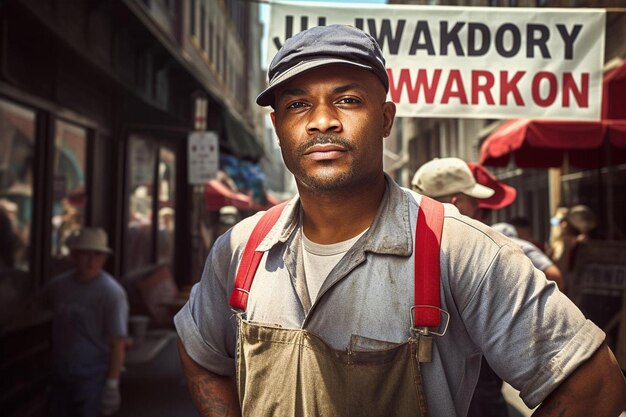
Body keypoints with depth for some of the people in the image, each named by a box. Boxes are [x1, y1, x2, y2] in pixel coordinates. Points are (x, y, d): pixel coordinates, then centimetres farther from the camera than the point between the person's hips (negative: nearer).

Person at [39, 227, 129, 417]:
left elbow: (118, 342, -17)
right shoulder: (58, 285, 2)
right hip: (60, 375, 6)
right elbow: (41, 302, 25)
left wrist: (112, 384, -20)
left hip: (91, 378, -6)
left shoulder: (112, 292, -15)